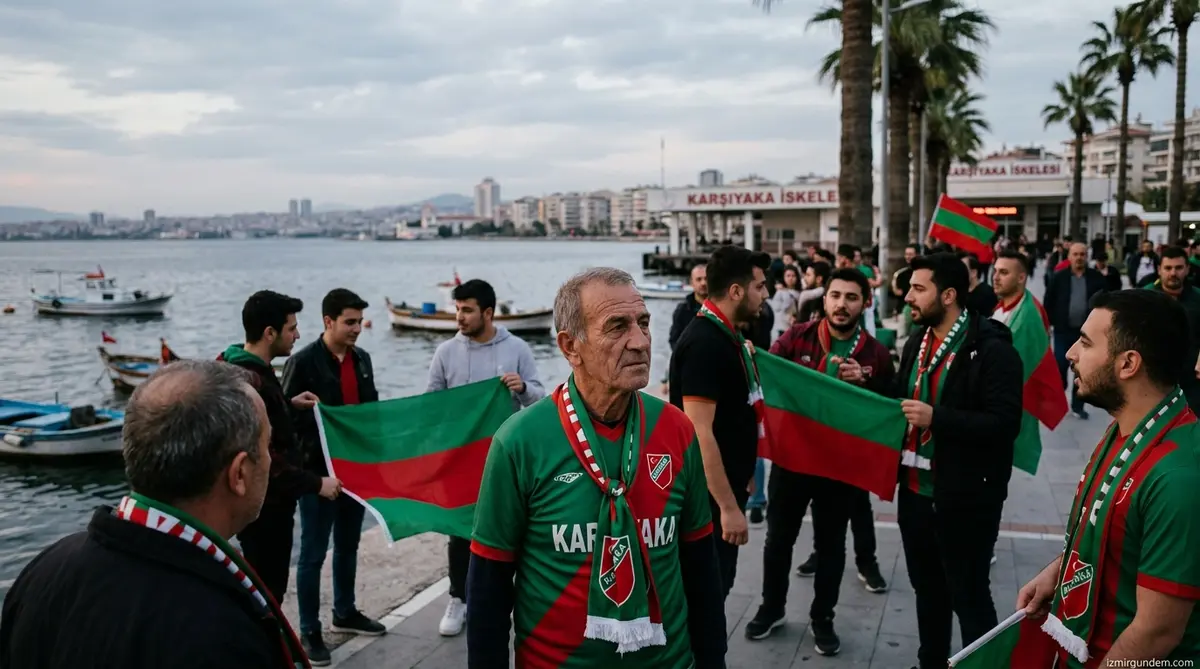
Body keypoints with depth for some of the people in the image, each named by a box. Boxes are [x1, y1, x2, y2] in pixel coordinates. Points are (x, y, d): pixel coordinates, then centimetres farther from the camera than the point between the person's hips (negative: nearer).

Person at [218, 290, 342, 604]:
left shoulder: (244, 368, 7)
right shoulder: (250, 381, -26)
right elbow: (265, 458, -29)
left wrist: (289, 403, 15)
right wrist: (315, 483, -21)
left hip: (262, 499, 10)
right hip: (263, 503, -10)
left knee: (263, 587, 22)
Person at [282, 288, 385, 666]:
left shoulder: (362, 359, 8)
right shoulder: (303, 362, -12)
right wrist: (304, 464, -19)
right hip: (318, 470, -7)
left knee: (348, 545, 19)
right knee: (313, 553, 3)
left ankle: (345, 613, 35)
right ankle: (309, 632, 13)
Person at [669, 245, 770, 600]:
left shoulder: (725, 335, 8)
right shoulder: (704, 343, -22)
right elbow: (700, 433, -26)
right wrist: (728, 505, -25)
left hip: (726, 487, 9)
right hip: (710, 495, -9)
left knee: (717, 583, 20)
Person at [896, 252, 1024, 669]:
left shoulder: (991, 349, -16)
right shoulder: (916, 343, 9)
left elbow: (1005, 423, -22)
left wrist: (936, 418, -26)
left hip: (965, 497, -8)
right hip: (915, 491, 8)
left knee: (968, 595, 6)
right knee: (927, 588, 21)